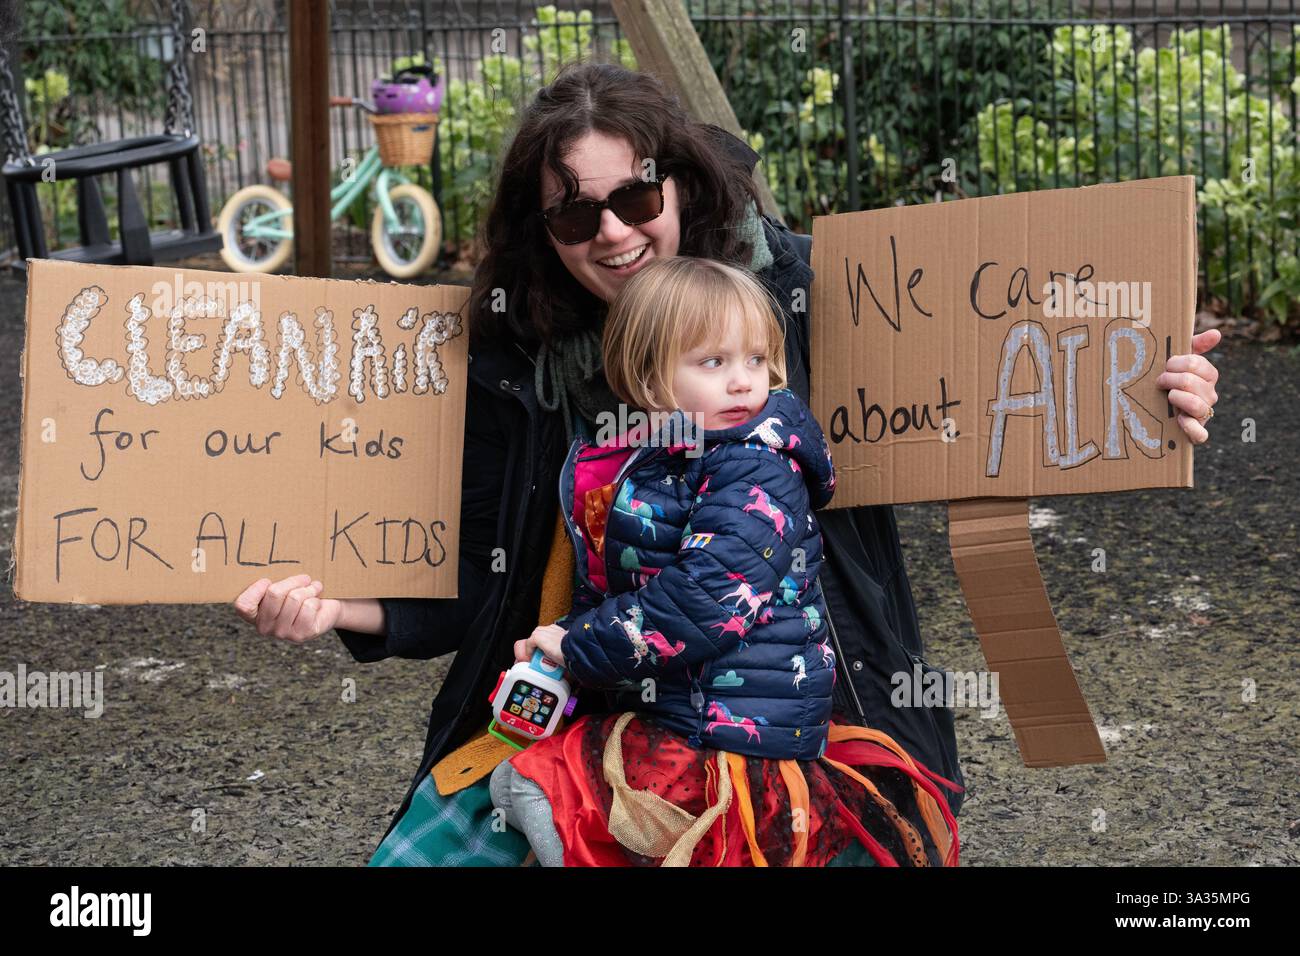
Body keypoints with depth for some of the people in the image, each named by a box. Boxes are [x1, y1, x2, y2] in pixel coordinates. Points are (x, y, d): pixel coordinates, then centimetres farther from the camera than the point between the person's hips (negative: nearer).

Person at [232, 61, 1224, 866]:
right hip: (575, 713, 2)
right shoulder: (513, 354, -5)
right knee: (419, 852, -6)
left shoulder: (802, 291, -9)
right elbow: (476, 591, 1)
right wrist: (339, 607, -17)